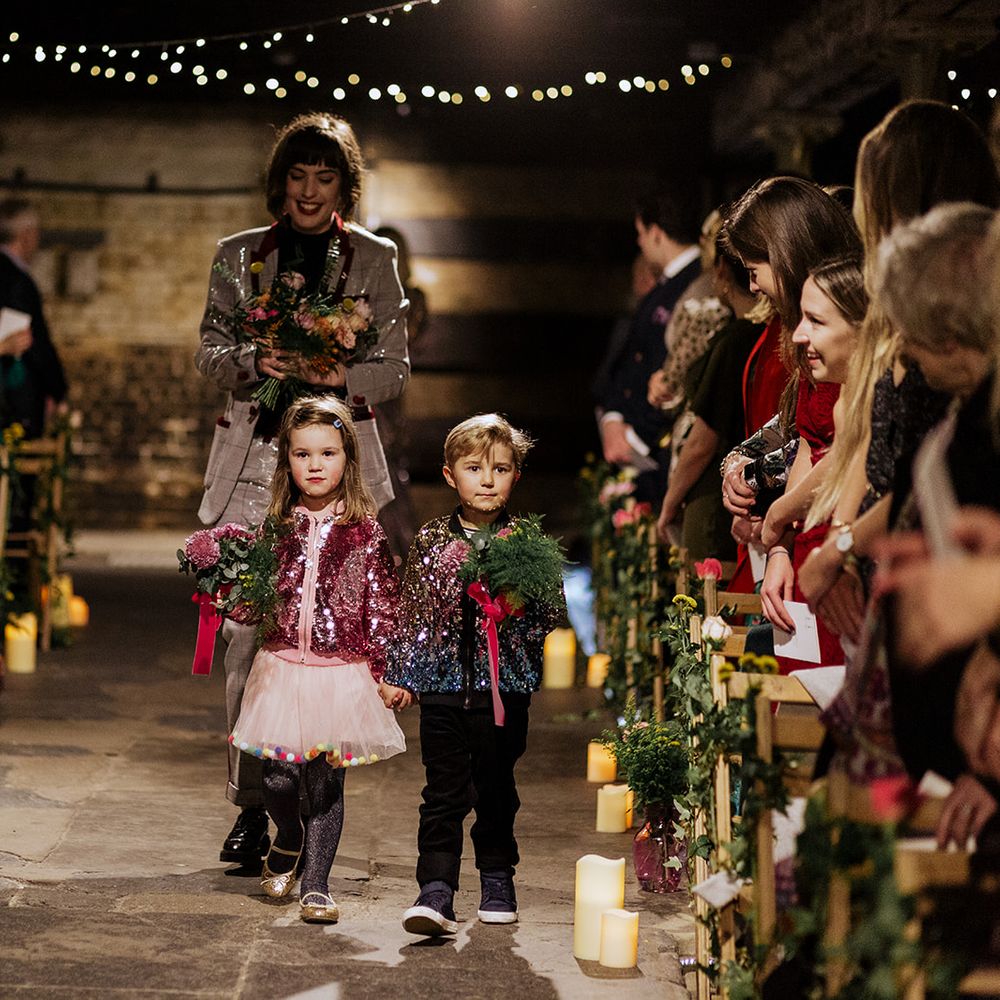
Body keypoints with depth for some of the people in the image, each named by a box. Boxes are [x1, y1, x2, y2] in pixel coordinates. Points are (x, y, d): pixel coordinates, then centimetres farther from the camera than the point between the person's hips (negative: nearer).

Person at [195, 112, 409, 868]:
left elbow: (395, 368, 8)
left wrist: (339, 376, -12)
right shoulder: (240, 256, 14)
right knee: (247, 632, -7)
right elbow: (211, 351, 12)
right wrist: (256, 362, -10)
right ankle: (251, 809, -2)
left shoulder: (374, 259, 11)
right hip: (253, 458, 1)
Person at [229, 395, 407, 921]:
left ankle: (315, 885, 10)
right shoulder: (277, 526, 7)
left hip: (342, 672, -2)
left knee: (326, 781, 0)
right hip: (282, 666, 2)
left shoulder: (365, 531, 0)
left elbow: (384, 603, 0)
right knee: (279, 776, -1)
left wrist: (388, 669, -3)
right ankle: (289, 840, 31)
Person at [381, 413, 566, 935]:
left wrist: (518, 603, -17)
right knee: (444, 793, -4)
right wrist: (398, 674, 5)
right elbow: (412, 612, 8)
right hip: (443, 684, 0)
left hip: (504, 683, 0)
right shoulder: (431, 541, 4)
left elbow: (552, 613, 2)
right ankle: (436, 891, -6)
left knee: (496, 789, 12)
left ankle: (497, 879, 28)